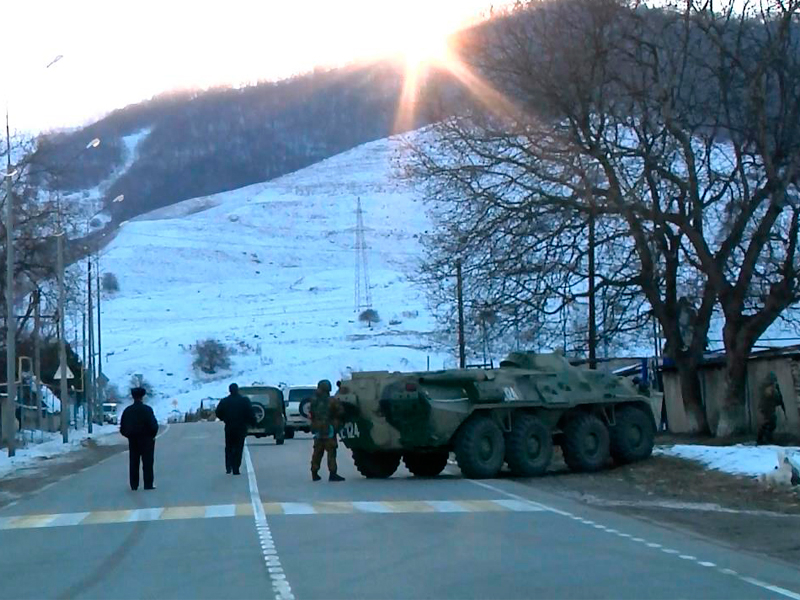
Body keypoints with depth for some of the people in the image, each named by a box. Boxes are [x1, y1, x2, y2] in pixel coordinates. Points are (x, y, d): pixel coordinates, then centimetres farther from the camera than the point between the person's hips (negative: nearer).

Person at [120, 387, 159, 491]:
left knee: (133, 463, 9)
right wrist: (152, 435, 0)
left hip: (132, 439, 4)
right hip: (146, 439, -4)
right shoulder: (147, 409, -11)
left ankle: (134, 485, 9)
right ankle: (148, 484, 0)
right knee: (147, 462, 1)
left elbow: (122, 428, 5)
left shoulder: (127, 411, 4)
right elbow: (153, 425, -15)